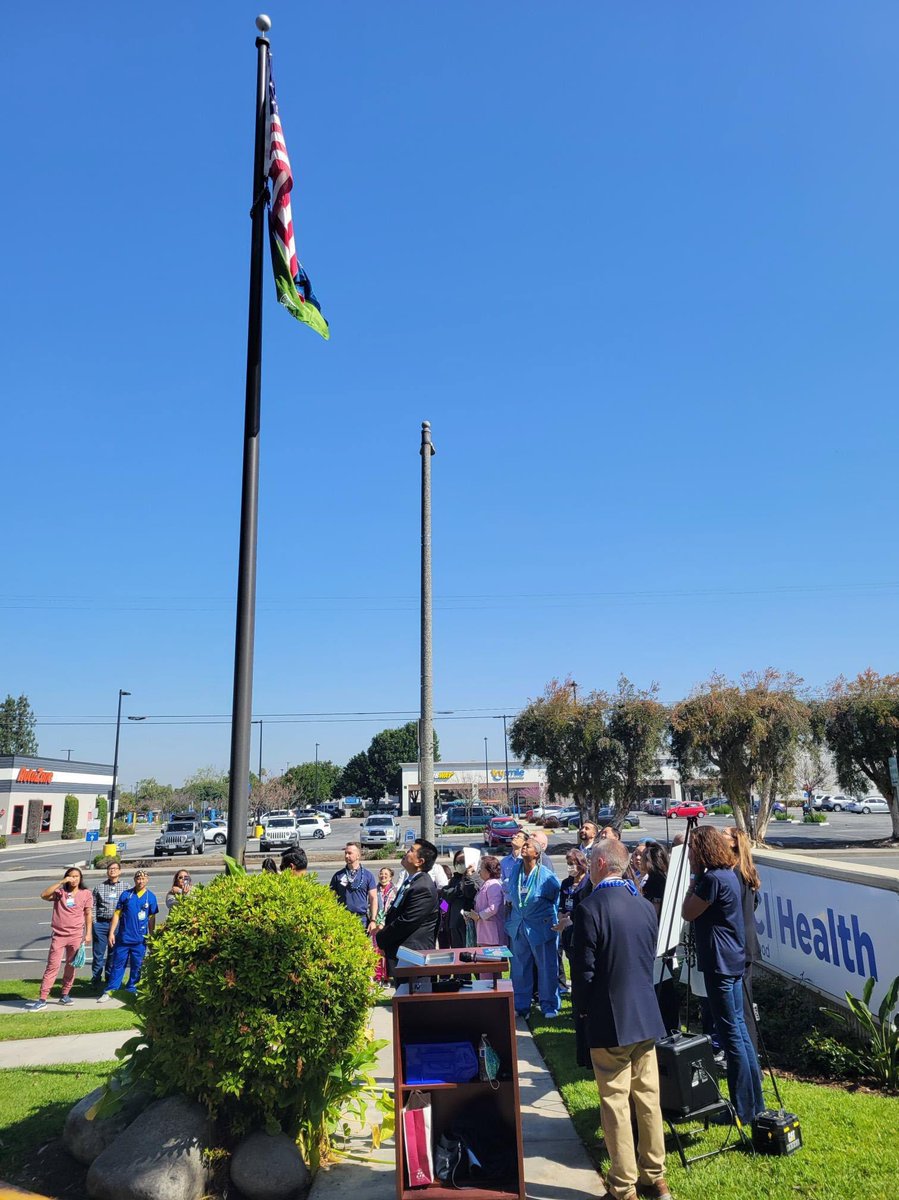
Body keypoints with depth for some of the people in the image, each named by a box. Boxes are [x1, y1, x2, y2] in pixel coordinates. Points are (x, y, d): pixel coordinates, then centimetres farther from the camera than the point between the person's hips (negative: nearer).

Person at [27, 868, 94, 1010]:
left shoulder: (86, 894, 3)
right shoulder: (59, 892, 1)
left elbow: (88, 914, 4)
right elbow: (44, 895, -18)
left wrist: (88, 933, -1)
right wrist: (61, 882, -20)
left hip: (76, 936, 1)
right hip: (58, 935, -1)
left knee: (71, 966, 9)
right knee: (52, 966, -3)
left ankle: (65, 995, 22)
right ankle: (42, 1000, -1)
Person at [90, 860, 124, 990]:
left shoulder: (125, 887, 4)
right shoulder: (99, 887, 6)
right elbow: (93, 905, 7)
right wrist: (93, 922, -1)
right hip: (101, 924, 0)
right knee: (99, 953, 2)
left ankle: (110, 979, 22)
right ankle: (96, 979, 13)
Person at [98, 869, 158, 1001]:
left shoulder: (151, 897, 1)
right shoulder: (126, 894, -1)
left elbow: (151, 918, 8)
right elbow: (117, 914, 3)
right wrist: (111, 932, -1)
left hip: (140, 939, 1)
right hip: (123, 937, -1)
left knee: (137, 966, 8)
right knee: (118, 964, 3)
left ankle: (131, 989, 23)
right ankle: (109, 991, 11)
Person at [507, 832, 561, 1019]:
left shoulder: (547, 876, -16)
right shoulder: (515, 870, -1)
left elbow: (556, 900, -1)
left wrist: (553, 922, 4)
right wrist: (510, 921, 16)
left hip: (541, 927, -5)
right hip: (518, 926, 5)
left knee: (547, 968, 6)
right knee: (519, 968, 12)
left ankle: (549, 1006, 21)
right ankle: (520, 1006, 25)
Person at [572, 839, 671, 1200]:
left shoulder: (590, 908, -18)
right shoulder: (645, 905, 3)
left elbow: (584, 969, -15)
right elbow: (649, 959, 11)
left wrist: (582, 1010, 1)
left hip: (608, 1020, -6)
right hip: (646, 1016, 6)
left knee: (615, 1104, 5)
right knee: (648, 1098, 15)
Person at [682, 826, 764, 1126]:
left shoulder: (713, 879, -20)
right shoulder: (728, 874, 10)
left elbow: (688, 913, -12)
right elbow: (698, 913, 15)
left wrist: (693, 882, -5)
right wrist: (698, 880, 7)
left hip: (719, 963, -10)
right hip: (734, 960, 10)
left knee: (730, 1034, -1)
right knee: (738, 1028, 18)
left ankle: (744, 1109, 9)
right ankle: (754, 1102, 28)